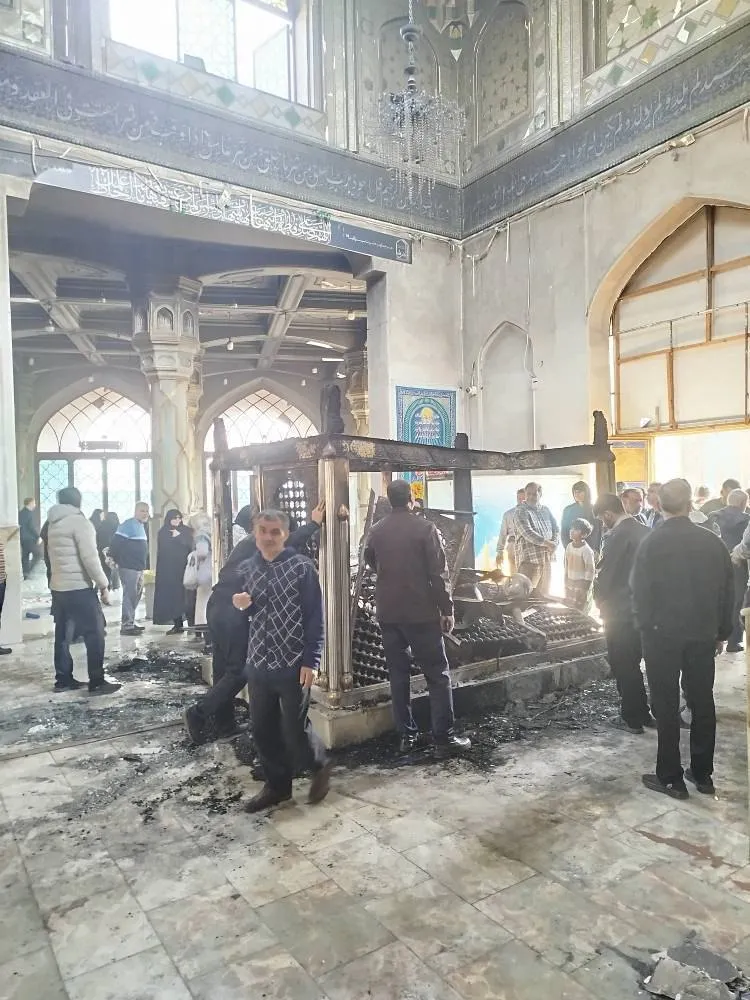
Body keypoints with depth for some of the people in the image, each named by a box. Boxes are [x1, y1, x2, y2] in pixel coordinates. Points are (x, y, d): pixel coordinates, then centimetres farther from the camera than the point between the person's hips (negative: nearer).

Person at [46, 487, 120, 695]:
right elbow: (89, 557, -17)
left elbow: (52, 555, 15)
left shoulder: (53, 523, 13)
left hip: (57, 587, 8)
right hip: (79, 587, -8)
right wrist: (103, 585, -13)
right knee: (95, 634, -3)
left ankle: (63, 680, 18)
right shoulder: (79, 521, -12)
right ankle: (97, 683, -2)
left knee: (62, 635, 13)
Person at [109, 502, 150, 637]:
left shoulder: (142, 526, 16)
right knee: (129, 595, -7)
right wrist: (115, 559, -19)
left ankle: (131, 623, 23)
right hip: (129, 567, -10)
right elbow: (116, 541, -19)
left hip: (139, 567, 10)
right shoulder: (129, 524, -12)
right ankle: (126, 626, -3)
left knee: (136, 595, 14)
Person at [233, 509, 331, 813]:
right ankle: (277, 785, 32)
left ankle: (320, 766, 31)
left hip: (293, 663, -5)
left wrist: (311, 661, -15)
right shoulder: (246, 568, 6)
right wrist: (240, 604, -7)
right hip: (257, 663, 5)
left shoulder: (302, 567, -9)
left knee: (294, 729, 2)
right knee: (262, 730, 12)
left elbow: (315, 617, -10)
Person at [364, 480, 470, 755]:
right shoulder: (425, 528, -11)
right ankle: (443, 738, 5)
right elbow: (439, 572, -13)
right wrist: (447, 609, -6)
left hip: (388, 613, 5)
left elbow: (369, 560, 22)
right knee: (437, 674, 4)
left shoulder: (377, 530, 4)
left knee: (398, 675, 12)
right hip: (421, 612, -4)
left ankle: (406, 735, 17)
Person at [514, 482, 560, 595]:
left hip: (546, 559, 7)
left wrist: (554, 544, -4)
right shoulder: (521, 511, -6)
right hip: (529, 559, -7)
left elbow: (556, 528, 16)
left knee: (544, 593, 13)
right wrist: (547, 543, -13)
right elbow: (527, 533, -16)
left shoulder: (546, 510, 14)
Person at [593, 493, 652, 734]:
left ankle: (632, 719, 15)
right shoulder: (645, 531, 6)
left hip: (620, 613, -8)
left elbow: (604, 575, -16)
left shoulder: (617, 536, -18)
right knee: (633, 664, 19)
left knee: (623, 667, 5)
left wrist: (600, 601, 3)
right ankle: (643, 713, 28)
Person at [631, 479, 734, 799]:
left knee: (667, 707, 6)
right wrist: (722, 631, 12)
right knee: (702, 702, 15)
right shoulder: (712, 541, -3)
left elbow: (640, 592, -10)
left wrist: (644, 627, 5)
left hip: (662, 635, -3)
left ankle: (671, 777, 13)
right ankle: (702, 773, 25)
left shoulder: (651, 543, -13)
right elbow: (728, 589, 3)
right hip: (703, 634, 3)